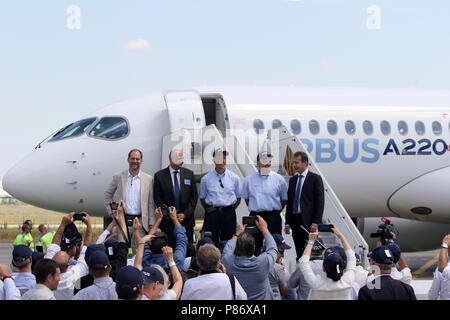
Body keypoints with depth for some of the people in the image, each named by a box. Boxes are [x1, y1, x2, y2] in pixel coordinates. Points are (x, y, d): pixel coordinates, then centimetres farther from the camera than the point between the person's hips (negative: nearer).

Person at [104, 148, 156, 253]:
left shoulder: (148, 179, 7)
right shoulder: (118, 177, 6)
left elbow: (151, 203, 8)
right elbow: (107, 195, 17)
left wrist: (151, 224, 4)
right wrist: (111, 212, 6)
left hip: (140, 221, 0)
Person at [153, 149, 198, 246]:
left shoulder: (189, 174, 8)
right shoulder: (159, 175, 1)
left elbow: (194, 196, 6)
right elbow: (157, 198, -1)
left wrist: (185, 214, -6)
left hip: (186, 219, 2)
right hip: (168, 221, -2)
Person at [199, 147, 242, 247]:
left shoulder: (234, 177, 4)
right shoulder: (206, 178, 2)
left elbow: (238, 197, 12)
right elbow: (202, 198, 12)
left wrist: (230, 210, 8)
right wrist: (209, 210, 8)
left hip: (229, 214, 1)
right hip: (212, 215, -1)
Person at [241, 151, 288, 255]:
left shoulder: (278, 179, 2)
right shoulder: (249, 179, 6)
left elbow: (284, 199, 10)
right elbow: (246, 198, 18)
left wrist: (275, 212, 10)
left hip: (273, 219, -1)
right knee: (255, 247, 3)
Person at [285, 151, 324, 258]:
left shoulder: (315, 178, -3)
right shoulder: (292, 180, 16)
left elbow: (320, 202, -7)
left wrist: (315, 223, -14)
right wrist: (287, 223, 11)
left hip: (308, 222, -6)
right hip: (295, 220, 6)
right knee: (299, 252, 5)